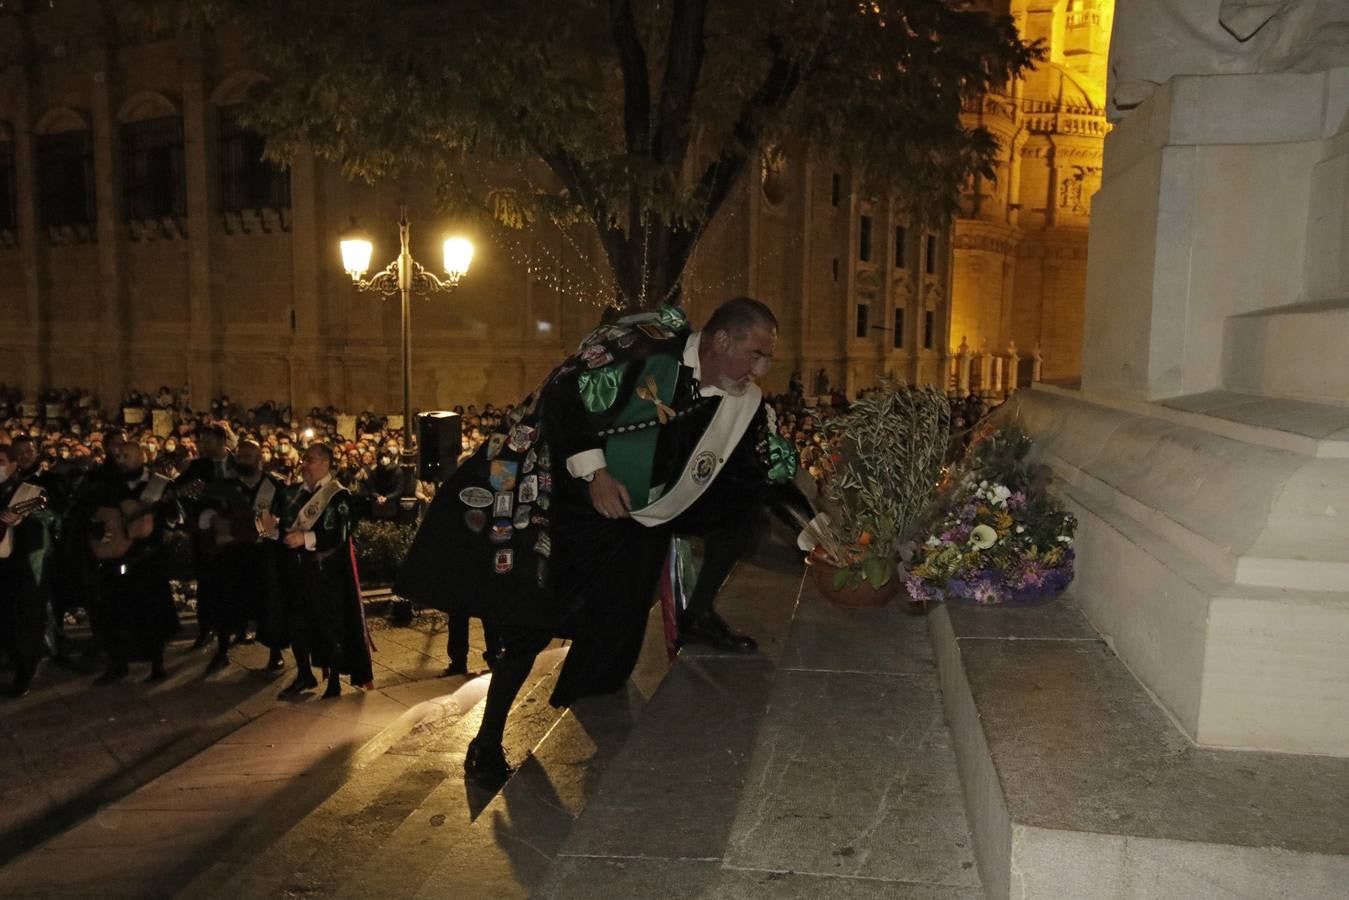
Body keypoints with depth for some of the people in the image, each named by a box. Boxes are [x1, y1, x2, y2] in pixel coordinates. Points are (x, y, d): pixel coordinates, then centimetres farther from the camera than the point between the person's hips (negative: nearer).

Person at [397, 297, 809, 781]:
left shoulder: (743, 404, -7)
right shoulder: (645, 351, -25)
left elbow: (775, 475, 2)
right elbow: (564, 392, -21)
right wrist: (594, 474, -24)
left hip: (640, 516, 6)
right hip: (574, 497, -6)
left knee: (745, 505, -3)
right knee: (531, 622, -4)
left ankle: (698, 617, 14)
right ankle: (487, 742, 15)